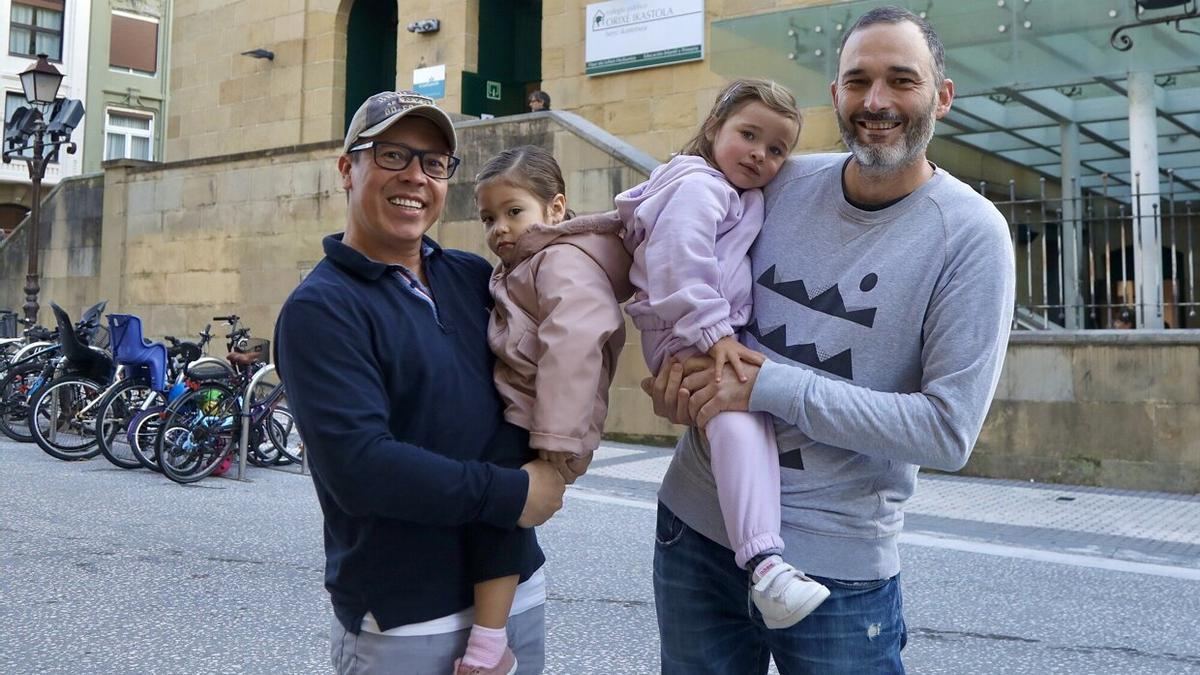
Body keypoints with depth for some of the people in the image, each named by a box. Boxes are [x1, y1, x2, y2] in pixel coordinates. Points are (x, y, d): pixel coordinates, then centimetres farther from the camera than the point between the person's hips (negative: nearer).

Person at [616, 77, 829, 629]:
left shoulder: (748, 200, 23)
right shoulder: (697, 186, -10)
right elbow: (681, 264, -23)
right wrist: (713, 334, -26)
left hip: (723, 335, 11)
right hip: (686, 341, -11)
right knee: (739, 417, -31)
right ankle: (764, 564, -39)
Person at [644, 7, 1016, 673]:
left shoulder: (970, 235, -11)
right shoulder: (782, 182, 0)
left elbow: (948, 431, -16)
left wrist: (769, 385, -21)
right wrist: (682, 365, -8)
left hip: (838, 564, -3)